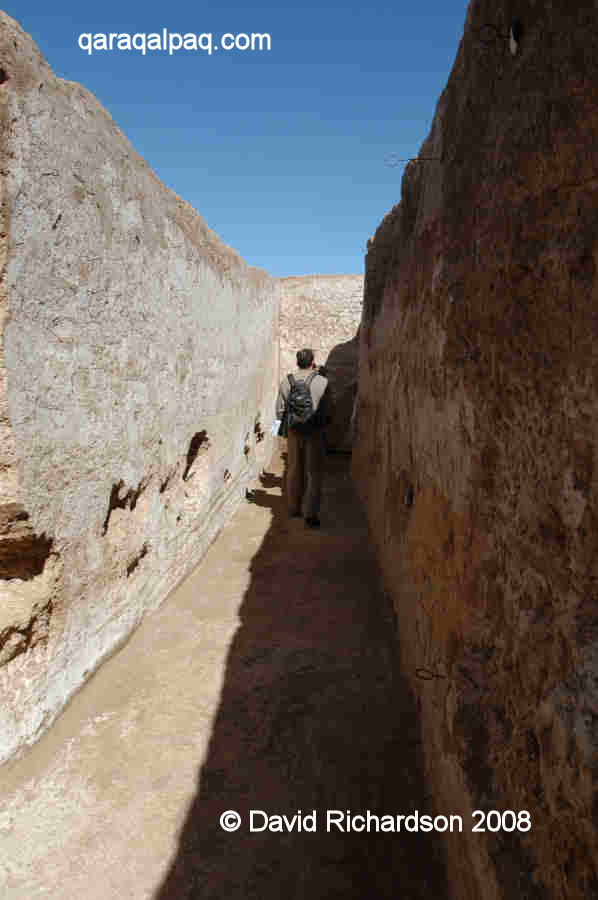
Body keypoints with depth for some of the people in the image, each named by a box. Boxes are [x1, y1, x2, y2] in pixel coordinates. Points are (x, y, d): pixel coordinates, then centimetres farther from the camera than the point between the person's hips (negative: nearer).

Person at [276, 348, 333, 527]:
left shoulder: (287, 382, 0)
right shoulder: (322, 382, -7)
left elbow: (280, 410, 1)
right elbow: (328, 411, -5)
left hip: (294, 431, 3)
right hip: (315, 432, -3)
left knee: (294, 470, 16)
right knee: (314, 473, 4)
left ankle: (294, 507, 28)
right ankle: (311, 513, -1)